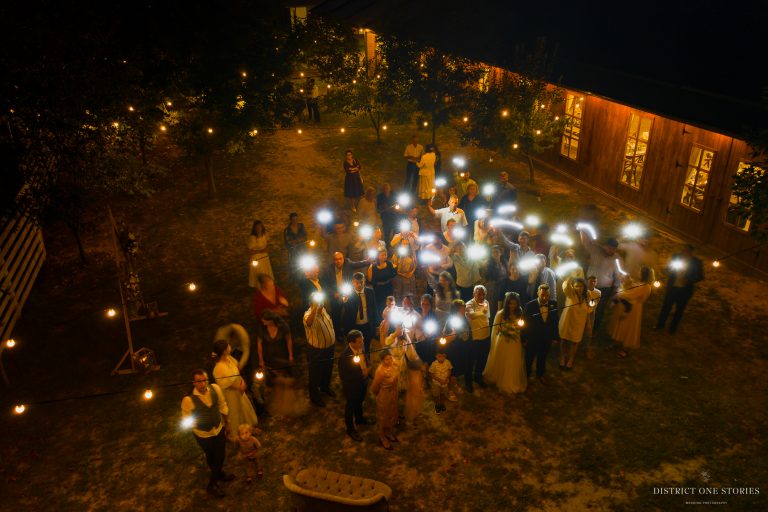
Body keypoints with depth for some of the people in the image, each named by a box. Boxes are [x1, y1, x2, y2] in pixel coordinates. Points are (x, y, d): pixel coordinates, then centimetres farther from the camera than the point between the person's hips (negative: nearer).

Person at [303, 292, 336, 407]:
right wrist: (315, 307, -64)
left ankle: (325, 387, 56)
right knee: (316, 374, 14)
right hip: (316, 351, -7)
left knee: (328, 370, 29)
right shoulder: (309, 314, -32)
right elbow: (309, 322, -58)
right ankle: (314, 396, 36)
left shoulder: (323, 309, -8)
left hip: (329, 347, 7)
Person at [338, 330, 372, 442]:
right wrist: (362, 375, -29)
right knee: (350, 407, 20)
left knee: (359, 402, 32)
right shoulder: (344, 357, -38)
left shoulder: (360, 348, -18)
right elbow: (343, 377, -30)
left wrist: (367, 371, -14)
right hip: (351, 387, -6)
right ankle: (350, 429, 45)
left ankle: (359, 419, 60)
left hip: (362, 383, 6)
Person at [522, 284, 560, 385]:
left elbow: (555, 321, -3)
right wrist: (523, 339, -8)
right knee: (529, 359, 18)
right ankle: (526, 375, 42)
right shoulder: (530, 305, -22)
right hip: (532, 339, -3)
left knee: (542, 358, 26)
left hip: (547, 339, 3)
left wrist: (555, 337, 1)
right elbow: (525, 323, -14)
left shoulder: (553, 304, -13)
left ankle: (540, 374, 51)